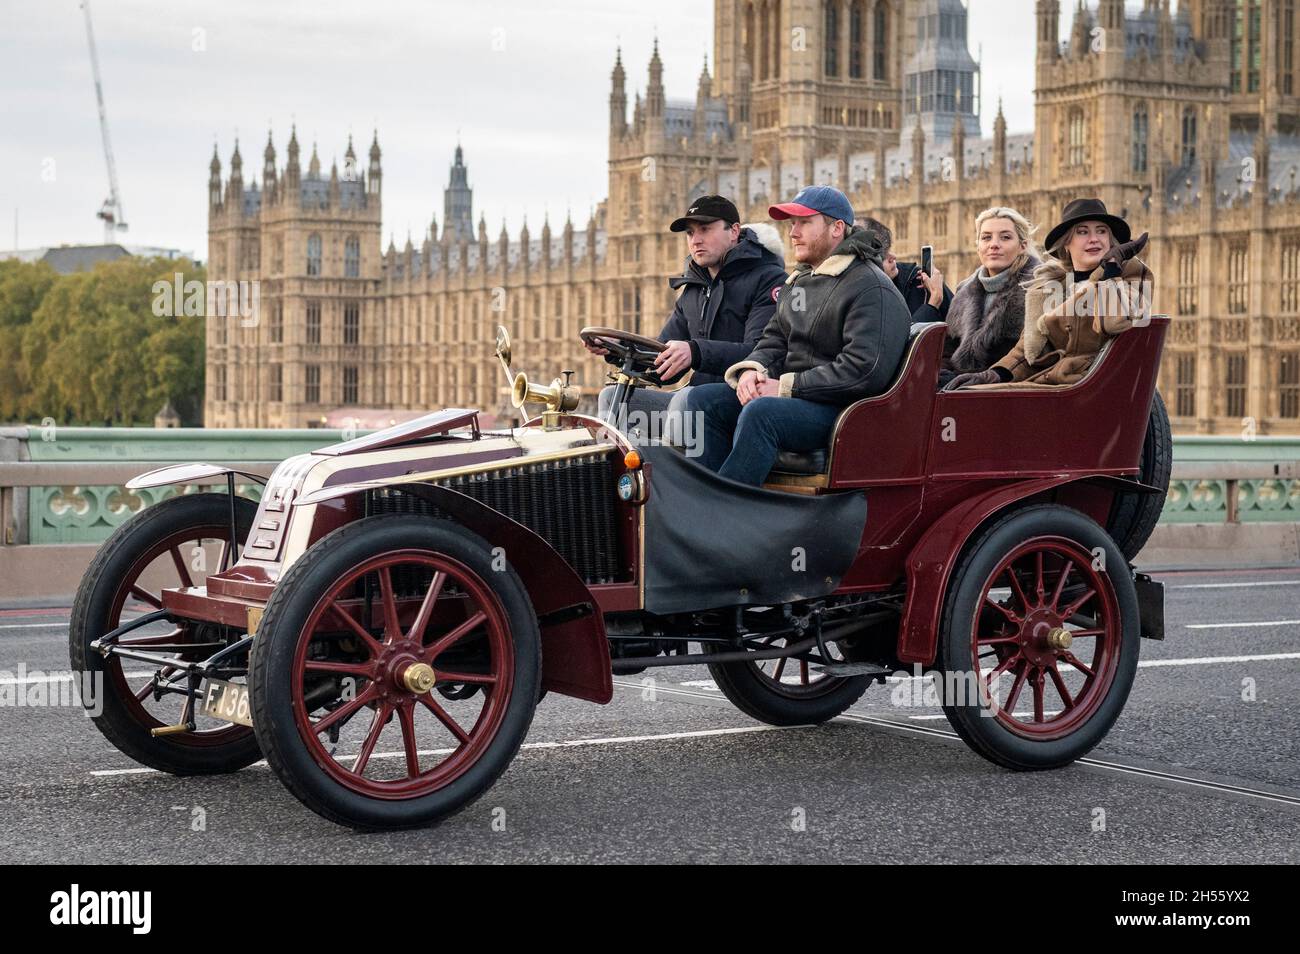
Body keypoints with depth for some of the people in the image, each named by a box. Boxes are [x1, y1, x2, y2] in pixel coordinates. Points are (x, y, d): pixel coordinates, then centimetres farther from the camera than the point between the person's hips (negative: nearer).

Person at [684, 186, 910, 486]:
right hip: (789, 395, 9)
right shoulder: (797, 282, 22)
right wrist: (752, 370, -4)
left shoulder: (872, 289, -10)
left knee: (760, 412, -35)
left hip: (841, 407, -9)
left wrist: (785, 387, -19)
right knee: (703, 399, -8)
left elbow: (864, 371, -20)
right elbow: (774, 340, 22)